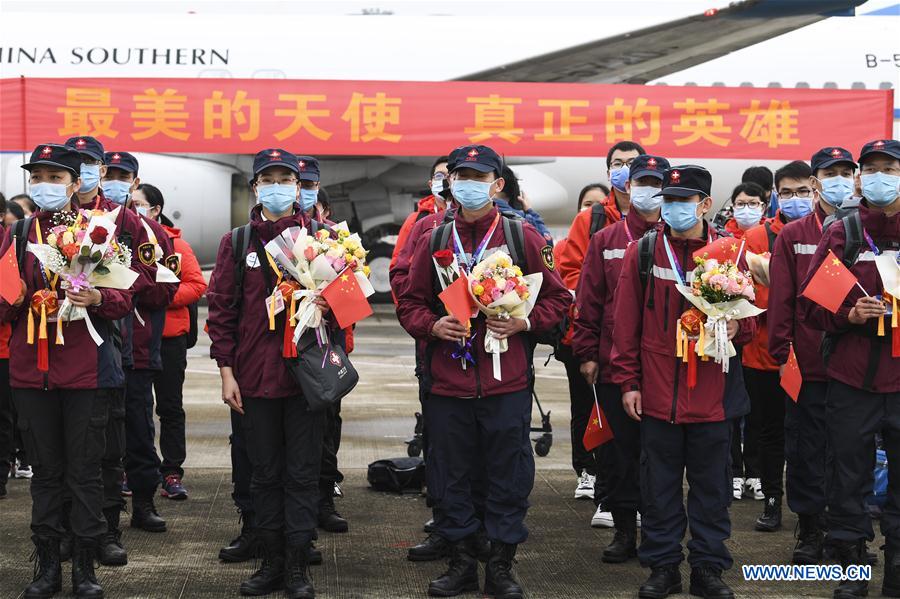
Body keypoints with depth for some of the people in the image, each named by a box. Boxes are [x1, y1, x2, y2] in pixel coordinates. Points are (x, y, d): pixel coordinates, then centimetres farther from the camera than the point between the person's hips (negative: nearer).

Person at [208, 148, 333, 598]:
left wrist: (326, 306, -15)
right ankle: (271, 561, 19)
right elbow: (221, 308, 4)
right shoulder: (236, 242, 5)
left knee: (302, 473, 3)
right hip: (254, 377, 1)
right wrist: (226, 371, -1)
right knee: (264, 472, 9)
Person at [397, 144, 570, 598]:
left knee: (509, 475, 4)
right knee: (449, 475, 9)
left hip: (507, 384, -2)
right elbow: (409, 302, 12)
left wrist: (523, 322, -11)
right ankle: (461, 561, 23)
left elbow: (557, 297, 5)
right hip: (447, 382, 2)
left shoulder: (523, 236, 2)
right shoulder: (435, 241, 7)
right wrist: (433, 325, -8)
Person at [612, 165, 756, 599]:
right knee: (659, 485, 7)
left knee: (711, 485, 8)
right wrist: (628, 381, 0)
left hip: (713, 394, 0)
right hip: (657, 393, 0)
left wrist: (738, 326, -13)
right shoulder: (643, 252, 2)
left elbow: (751, 314, 10)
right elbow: (626, 322, 3)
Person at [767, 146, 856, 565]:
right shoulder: (792, 236, 3)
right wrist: (781, 356, -6)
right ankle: (810, 530, 17)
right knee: (807, 451, 5)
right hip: (809, 365, -1)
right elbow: (780, 301, 0)